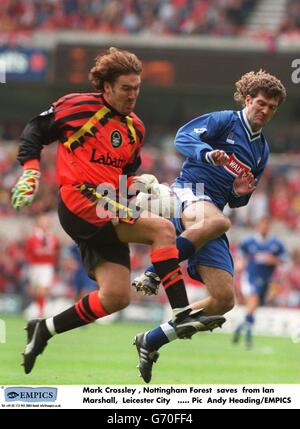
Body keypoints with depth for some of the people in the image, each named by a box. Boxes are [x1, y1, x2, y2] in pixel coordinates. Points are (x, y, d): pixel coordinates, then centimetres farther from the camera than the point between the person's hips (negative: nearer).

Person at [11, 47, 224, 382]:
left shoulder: (135, 128, 17)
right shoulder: (78, 106, -2)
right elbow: (35, 132, 5)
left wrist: (138, 183, 3)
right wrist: (30, 172, -5)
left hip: (107, 215, 8)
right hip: (79, 202, -8)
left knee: (116, 296, -2)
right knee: (162, 229, -20)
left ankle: (45, 330, 12)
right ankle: (182, 314, -23)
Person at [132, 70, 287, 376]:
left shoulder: (262, 150, 25)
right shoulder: (225, 121, 6)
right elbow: (183, 138, -9)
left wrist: (242, 194, 4)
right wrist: (209, 153, -29)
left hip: (212, 213, 7)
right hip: (188, 193, -7)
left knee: (224, 299, -6)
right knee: (216, 221, -45)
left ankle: (151, 342, 6)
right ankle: (153, 273, -34)